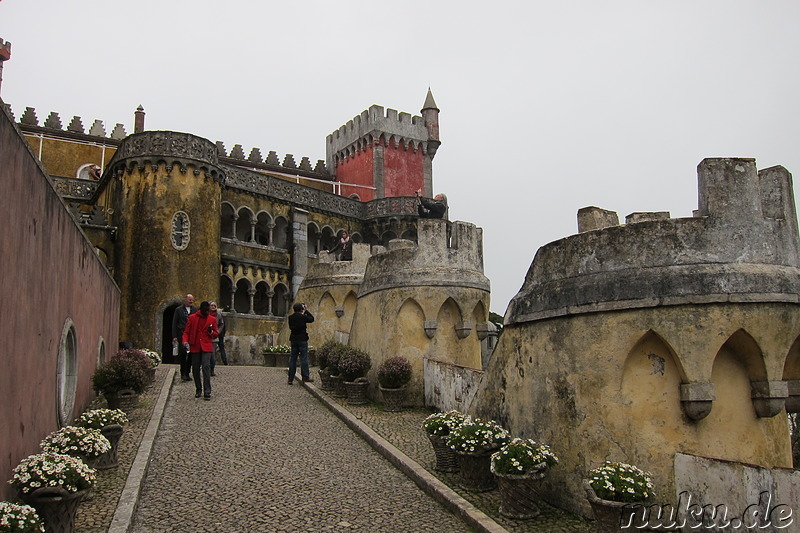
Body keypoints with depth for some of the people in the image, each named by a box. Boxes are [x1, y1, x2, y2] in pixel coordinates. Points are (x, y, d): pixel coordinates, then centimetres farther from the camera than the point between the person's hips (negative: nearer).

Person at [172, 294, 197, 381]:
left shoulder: (195, 310, 12)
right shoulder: (178, 310, 4)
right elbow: (174, 324, 4)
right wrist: (174, 336, -3)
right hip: (182, 335, -3)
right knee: (183, 353, -11)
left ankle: (187, 373, 13)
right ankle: (183, 373, -1)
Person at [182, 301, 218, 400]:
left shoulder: (212, 319, 7)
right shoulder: (192, 318, 4)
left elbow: (216, 334, 13)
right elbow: (186, 332, 6)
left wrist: (211, 332, -9)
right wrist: (185, 341, -12)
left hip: (206, 347, -1)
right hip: (195, 347, 1)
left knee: (206, 366, -14)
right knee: (195, 368, 4)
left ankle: (207, 392, -14)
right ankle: (198, 390, 21)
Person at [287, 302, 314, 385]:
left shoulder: (290, 317, 1)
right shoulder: (302, 317, -13)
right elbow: (312, 319, -1)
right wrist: (306, 311, 8)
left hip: (294, 340, 5)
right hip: (302, 339, -5)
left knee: (293, 358, 8)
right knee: (304, 358, 0)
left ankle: (290, 378, 9)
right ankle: (305, 377, 1)